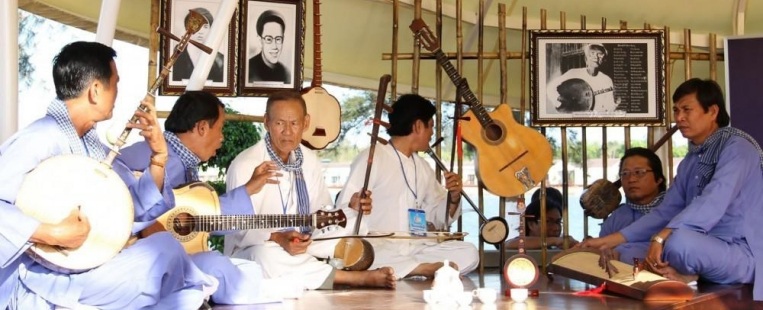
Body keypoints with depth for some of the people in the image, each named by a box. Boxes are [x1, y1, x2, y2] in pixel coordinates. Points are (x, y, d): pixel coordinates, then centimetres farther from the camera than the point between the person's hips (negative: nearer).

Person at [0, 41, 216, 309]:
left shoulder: (91, 143, 10)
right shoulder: (41, 138, -16)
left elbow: (140, 207, 12)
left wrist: (158, 155, -2)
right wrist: (51, 234, -32)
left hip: (88, 265, 8)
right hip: (39, 284, -8)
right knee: (165, 251, -15)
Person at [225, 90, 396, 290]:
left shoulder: (310, 161, 5)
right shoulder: (245, 165, -16)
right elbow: (240, 228, -21)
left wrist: (350, 210, -8)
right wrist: (278, 238, -37)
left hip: (301, 246, 6)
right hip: (251, 253, -6)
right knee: (266, 255, -40)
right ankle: (355, 278, -27)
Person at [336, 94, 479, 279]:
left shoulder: (423, 167, 19)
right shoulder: (372, 159, -3)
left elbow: (438, 219, 22)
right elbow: (342, 211, -9)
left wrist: (453, 199, 2)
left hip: (415, 248, 6)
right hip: (377, 247, -5)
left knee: (469, 253, -15)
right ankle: (424, 268, -26)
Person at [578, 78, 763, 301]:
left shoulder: (735, 146, -13)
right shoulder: (690, 162, 15)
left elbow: (713, 202, -28)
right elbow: (666, 212, 14)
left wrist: (661, 237, -37)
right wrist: (612, 240, 4)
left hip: (742, 253, -8)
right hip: (706, 252, 8)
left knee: (679, 240, -37)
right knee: (620, 255, 3)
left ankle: (684, 275, -8)